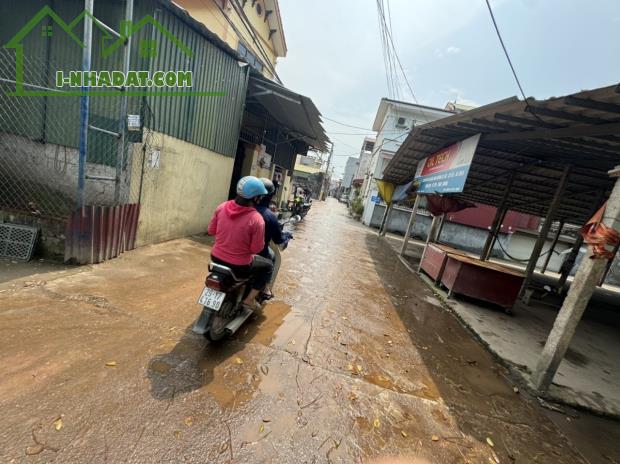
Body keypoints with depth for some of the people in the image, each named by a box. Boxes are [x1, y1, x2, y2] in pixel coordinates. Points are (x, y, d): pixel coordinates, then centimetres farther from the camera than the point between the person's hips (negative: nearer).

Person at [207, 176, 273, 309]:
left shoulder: (222, 207, -8)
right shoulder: (256, 219, -24)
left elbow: (211, 231, 3)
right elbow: (256, 249, -17)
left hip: (216, 258, 6)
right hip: (239, 266, -6)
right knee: (268, 266, 19)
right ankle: (250, 299, 17)